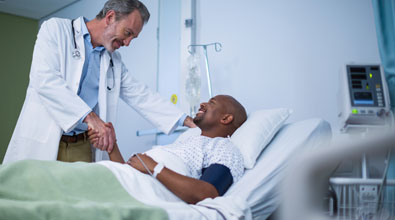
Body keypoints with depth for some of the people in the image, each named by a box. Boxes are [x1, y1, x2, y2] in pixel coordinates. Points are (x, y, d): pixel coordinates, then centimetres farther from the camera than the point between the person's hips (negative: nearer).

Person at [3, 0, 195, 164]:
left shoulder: (114, 61, 16)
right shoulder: (56, 29, -1)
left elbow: (142, 97, 14)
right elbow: (44, 79, -16)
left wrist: (189, 122, 4)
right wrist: (90, 117, -24)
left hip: (82, 148, 5)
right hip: (42, 144, -4)